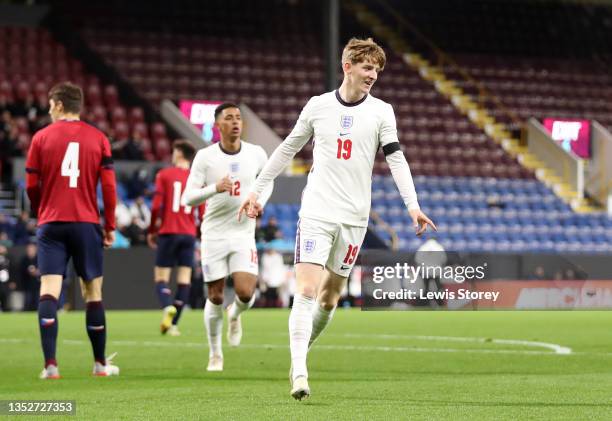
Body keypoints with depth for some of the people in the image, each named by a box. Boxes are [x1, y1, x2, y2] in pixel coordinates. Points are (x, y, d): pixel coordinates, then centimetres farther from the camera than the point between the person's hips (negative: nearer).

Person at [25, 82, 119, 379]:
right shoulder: (98, 138, 4)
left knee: (49, 291, -5)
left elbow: (32, 187, 4)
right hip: (87, 224, 1)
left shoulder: (41, 138, 2)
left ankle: (50, 364, -17)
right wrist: (110, 226, 9)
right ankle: (100, 363, 17)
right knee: (93, 292, 10)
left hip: (51, 224, -1)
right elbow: (109, 186, 0)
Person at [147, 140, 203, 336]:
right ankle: (173, 324, -2)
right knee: (184, 280, 5)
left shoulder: (164, 175, 0)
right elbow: (203, 212, 4)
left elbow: (157, 205, -6)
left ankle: (167, 307, -27)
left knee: (161, 277, 2)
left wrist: (151, 231, 4)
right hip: (188, 235, 2)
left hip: (168, 233, -2)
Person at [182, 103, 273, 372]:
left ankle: (235, 315, 23)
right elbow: (188, 198, -9)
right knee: (215, 297, 2)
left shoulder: (256, 154, 1)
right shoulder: (205, 157, -6)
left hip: (243, 233, 1)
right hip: (214, 234, -1)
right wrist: (215, 188, -26)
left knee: (246, 293, -14)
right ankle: (215, 354, 21)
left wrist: (260, 203, 2)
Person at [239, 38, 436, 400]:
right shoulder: (318, 106, 4)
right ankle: (299, 374, -19)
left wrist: (412, 205, -16)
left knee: (330, 296, 8)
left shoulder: (382, 112, 2)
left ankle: (302, 352, 29)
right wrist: (256, 191, 14)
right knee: (306, 291, -14)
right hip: (315, 212, -1)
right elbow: (288, 149, 14)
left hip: (354, 218, 1)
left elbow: (396, 159, -4)